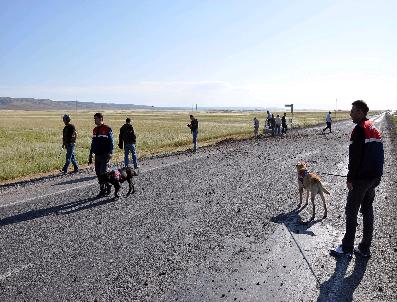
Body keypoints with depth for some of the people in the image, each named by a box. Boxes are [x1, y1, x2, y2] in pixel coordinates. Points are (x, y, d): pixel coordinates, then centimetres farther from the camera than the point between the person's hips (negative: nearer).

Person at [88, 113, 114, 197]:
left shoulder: (107, 129, -7)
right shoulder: (95, 130, 14)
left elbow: (111, 142, -10)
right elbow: (93, 143, 20)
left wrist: (110, 153, -19)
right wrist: (90, 154, 19)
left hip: (104, 155, -7)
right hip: (97, 155, 7)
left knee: (103, 173, -9)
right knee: (98, 173, 8)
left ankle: (107, 187, 8)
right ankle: (102, 190, 17)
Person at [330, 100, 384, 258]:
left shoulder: (359, 129, -16)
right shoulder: (374, 129, 13)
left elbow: (355, 157, -20)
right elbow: (379, 155, 18)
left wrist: (350, 178, -15)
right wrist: (377, 176, 23)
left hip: (360, 178, -9)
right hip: (374, 177, 9)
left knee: (351, 212, 1)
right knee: (368, 210, 14)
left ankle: (347, 247, 10)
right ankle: (365, 248, 22)